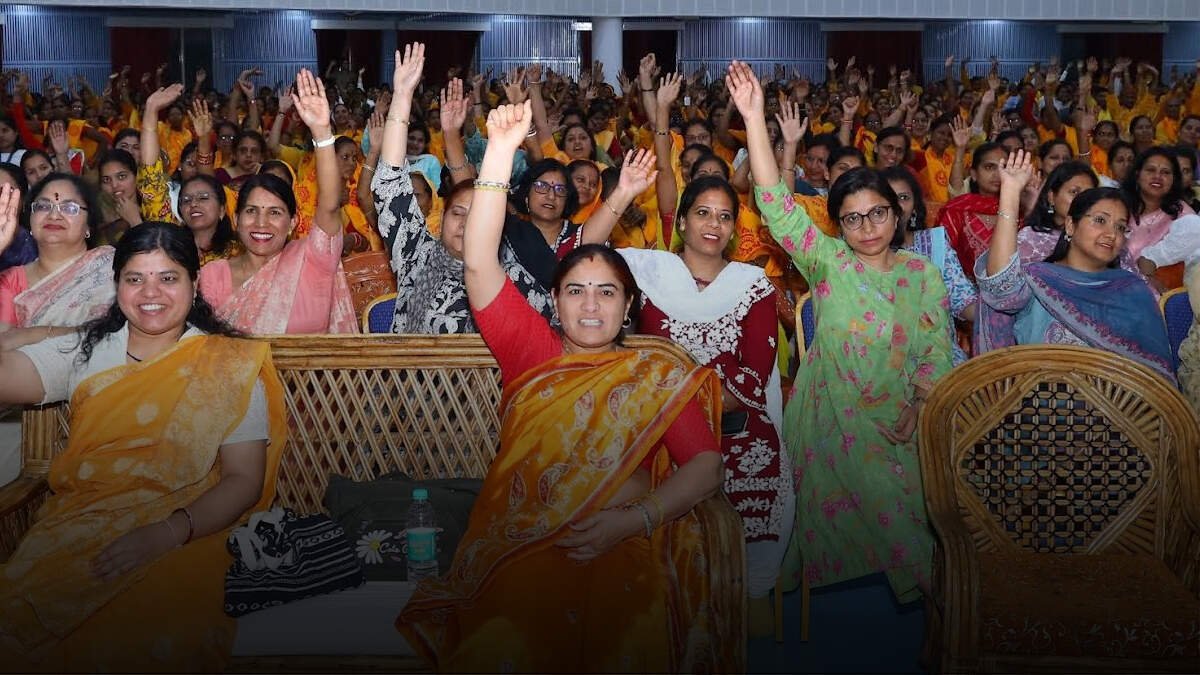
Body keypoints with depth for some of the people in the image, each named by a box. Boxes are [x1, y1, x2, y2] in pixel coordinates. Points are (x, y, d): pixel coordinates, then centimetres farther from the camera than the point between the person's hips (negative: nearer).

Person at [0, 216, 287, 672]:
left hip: (184, 537, -3)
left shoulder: (229, 367, 3)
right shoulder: (83, 352, 11)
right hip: (73, 530, 3)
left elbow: (245, 480, -3)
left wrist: (167, 533, -20)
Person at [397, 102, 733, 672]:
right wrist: (500, 151, -1)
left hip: (618, 554, 0)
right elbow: (478, 264, 5)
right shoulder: (531, 352, 15)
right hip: (515, 549, 1)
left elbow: (706, 466, 1)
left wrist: (634, 520, -14)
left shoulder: (658, 377, 12)